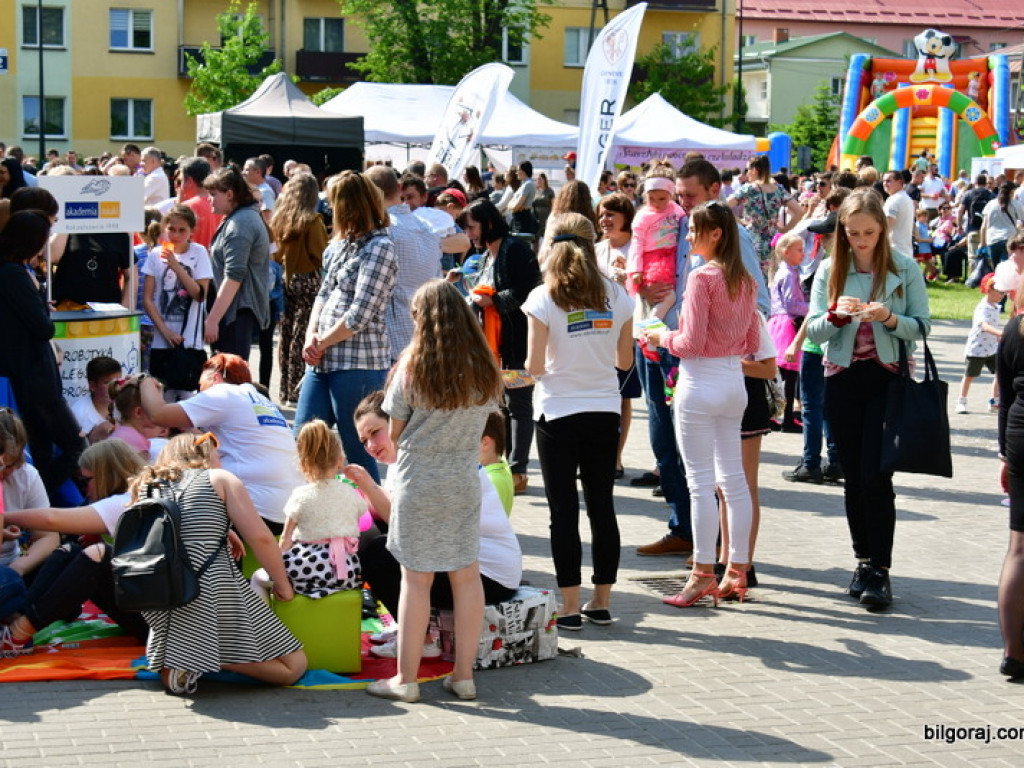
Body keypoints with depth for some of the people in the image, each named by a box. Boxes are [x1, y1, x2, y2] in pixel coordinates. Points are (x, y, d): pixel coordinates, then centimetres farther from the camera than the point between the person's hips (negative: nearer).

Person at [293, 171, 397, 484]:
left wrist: (321, 342, -7)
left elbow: (359, 316, -17)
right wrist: (311, 335, 0)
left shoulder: (379, 247, -12)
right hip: (324, 361, 9)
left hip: (359, 364, -9)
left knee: (357, 453, 0)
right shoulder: (342, 243, 15)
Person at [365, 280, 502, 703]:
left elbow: (395, 432, -1)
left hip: (418, 482, -3)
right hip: (464, 482, 3)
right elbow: (483, 420, 8)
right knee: (466, 575, 8)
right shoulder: (484, 369, 0)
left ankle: (406, 679, 7)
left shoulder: (412, 367, -8)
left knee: (416, 579, 1)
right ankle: (463, 674, 13)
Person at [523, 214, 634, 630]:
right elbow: (625, 360, 6)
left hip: (559, 413, -3)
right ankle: (601, 602, 17)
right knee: (602, 506, 11)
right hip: (605, 412, 3)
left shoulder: (543, 298, -10)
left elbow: (535, 367, -12)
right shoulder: (616, 295, 0)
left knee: (563, 511, 2)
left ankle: (570, 607, 3)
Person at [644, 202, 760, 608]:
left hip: (700, 382, -8)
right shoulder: (745, 280, 7)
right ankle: (737, 570, 15)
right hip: (734, 381, 8)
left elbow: (691, 343, -17)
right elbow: (752, 342, 12)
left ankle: (703, 573, 1)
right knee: (733, 478, 11)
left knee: (700, 481, -3)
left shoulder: (702, 277, -15)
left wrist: (662, 337, 1)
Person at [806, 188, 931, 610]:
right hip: (843, 380, 3)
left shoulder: (904, 268, -1)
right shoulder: (830, 269, 4)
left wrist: (889, 319, -19)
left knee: (876, 476, -9)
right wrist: (836, 314, -19)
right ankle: (863, 560, 19)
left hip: (887, 378, -3)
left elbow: (921, 325, 0)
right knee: (854, 476, 8)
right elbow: (813, 329, 1)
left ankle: (879, 569, -2)